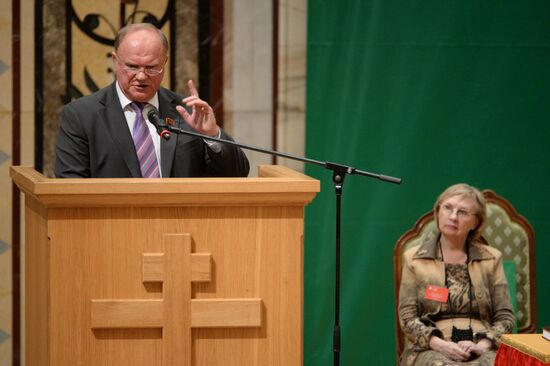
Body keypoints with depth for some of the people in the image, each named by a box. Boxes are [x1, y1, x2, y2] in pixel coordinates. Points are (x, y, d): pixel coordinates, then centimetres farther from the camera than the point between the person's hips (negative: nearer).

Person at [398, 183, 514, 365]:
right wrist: (440, 344, -13)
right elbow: (407, 317, 3)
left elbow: (505, 316, 8)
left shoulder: (491, 258, 12)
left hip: (482, 351, 1)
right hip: (432, 349, -1)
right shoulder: (414, 258, 9)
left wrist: (481, 346, -10)